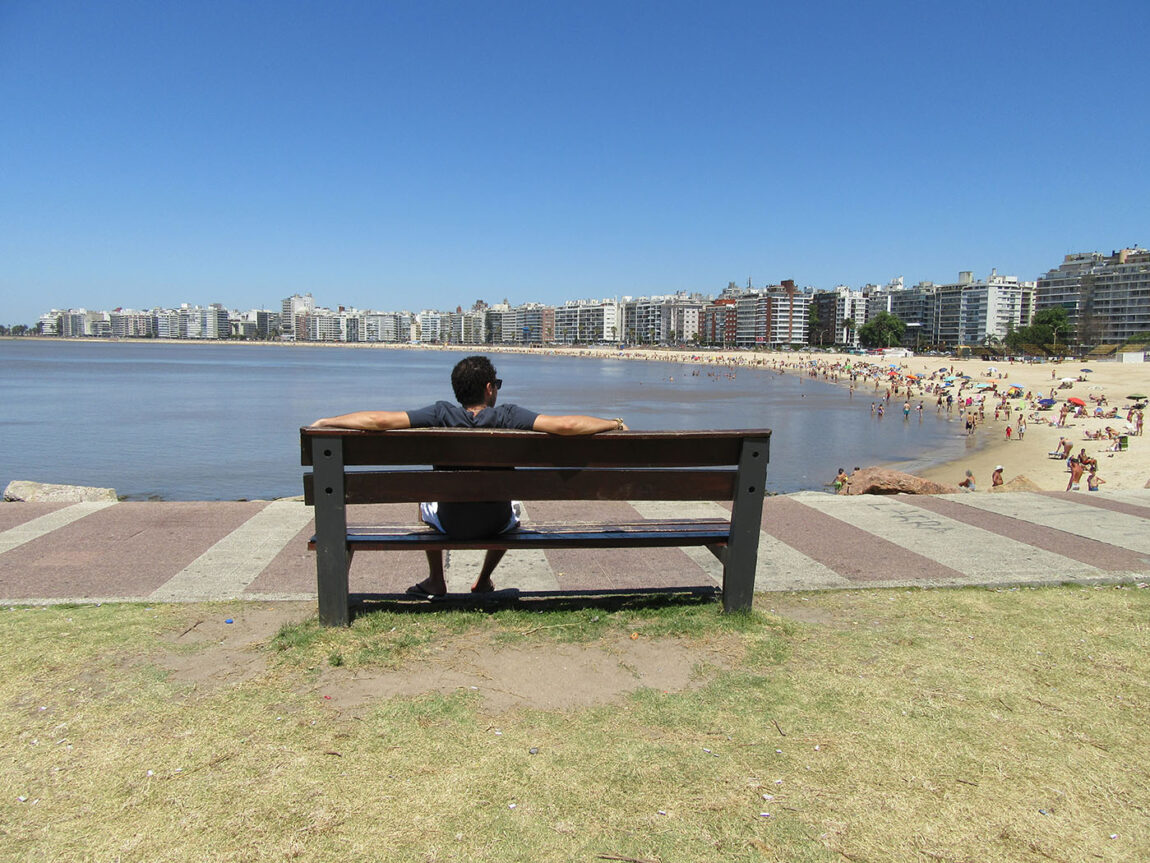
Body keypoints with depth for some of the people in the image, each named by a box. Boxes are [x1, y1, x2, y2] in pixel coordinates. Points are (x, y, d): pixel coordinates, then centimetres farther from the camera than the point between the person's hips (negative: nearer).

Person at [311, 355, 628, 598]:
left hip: (450, 524, 0)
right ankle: (484, 581, 42)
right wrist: (615, 424, -12)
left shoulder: (442, 414, -19)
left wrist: (324, 422, -11)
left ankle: (436, 582, 42)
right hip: (497, 524, 0)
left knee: (427, 503, 35)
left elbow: (379, 420, -24)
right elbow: (565, 425, -27)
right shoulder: (508, 416, -20)